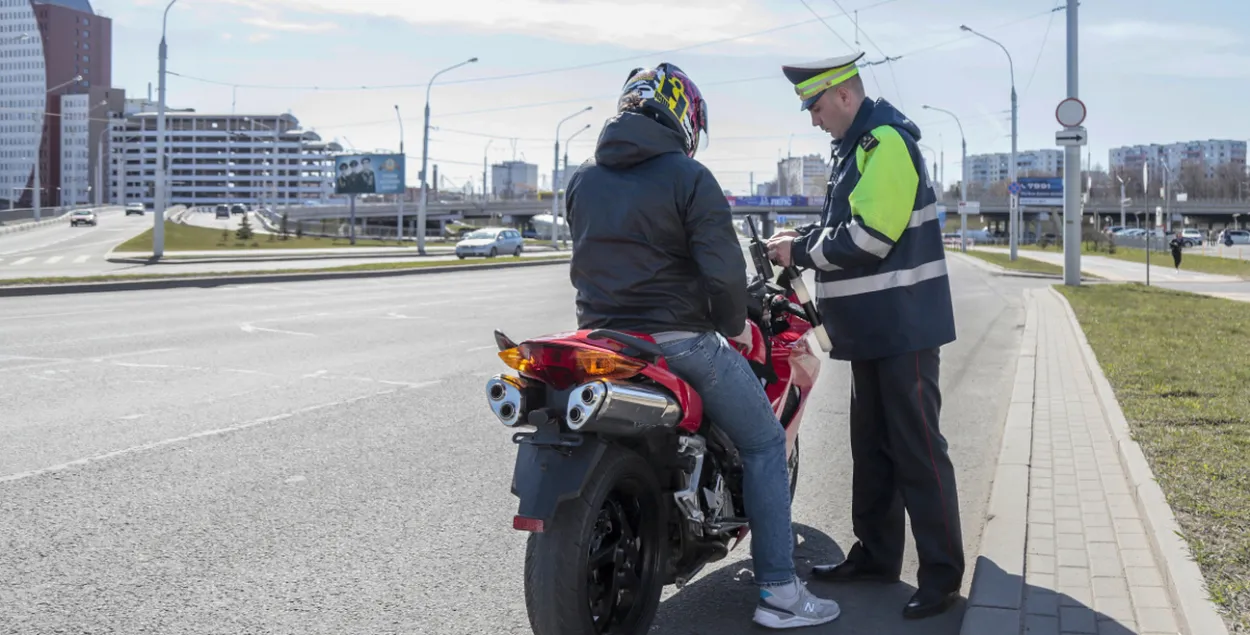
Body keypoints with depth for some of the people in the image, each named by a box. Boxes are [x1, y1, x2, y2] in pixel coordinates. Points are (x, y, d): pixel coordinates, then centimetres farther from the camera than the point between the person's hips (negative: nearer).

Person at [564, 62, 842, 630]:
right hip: (679, 341, -7)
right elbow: (722, 268, -17)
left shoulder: (582, 179, 9)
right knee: (764, 443, 7)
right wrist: (733, 323, 0)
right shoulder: (688, 177, -11)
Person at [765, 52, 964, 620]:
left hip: (904, 327, -10)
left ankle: (942, 572, 3)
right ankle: (876, 553, 26)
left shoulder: (886, 144, -16)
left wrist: (801, 251, -13)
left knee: (917, 450, -5)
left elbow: (866, 238, -23)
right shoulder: (855, 147, 15)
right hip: (873, 329, 10)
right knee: (872, 445, 15)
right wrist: (803, 238, 5)